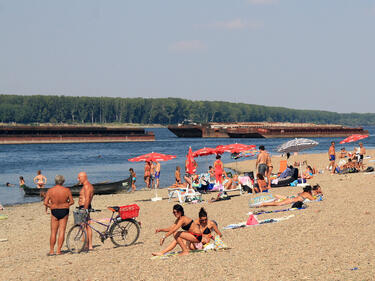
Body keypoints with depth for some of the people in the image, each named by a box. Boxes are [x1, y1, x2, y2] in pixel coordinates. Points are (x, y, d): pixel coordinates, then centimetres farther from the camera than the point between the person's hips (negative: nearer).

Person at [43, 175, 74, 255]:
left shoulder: (50, 190, -8)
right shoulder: (67, 190, -7)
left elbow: (45, 203, -11)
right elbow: (72, 202, -1)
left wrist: (50, 205, 8)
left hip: (54, 212, 0)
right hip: (64, 212, 0)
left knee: (53, 232, 9)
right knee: (62, 231, 5)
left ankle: (51, 251, 10)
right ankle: (58, 250, 4)